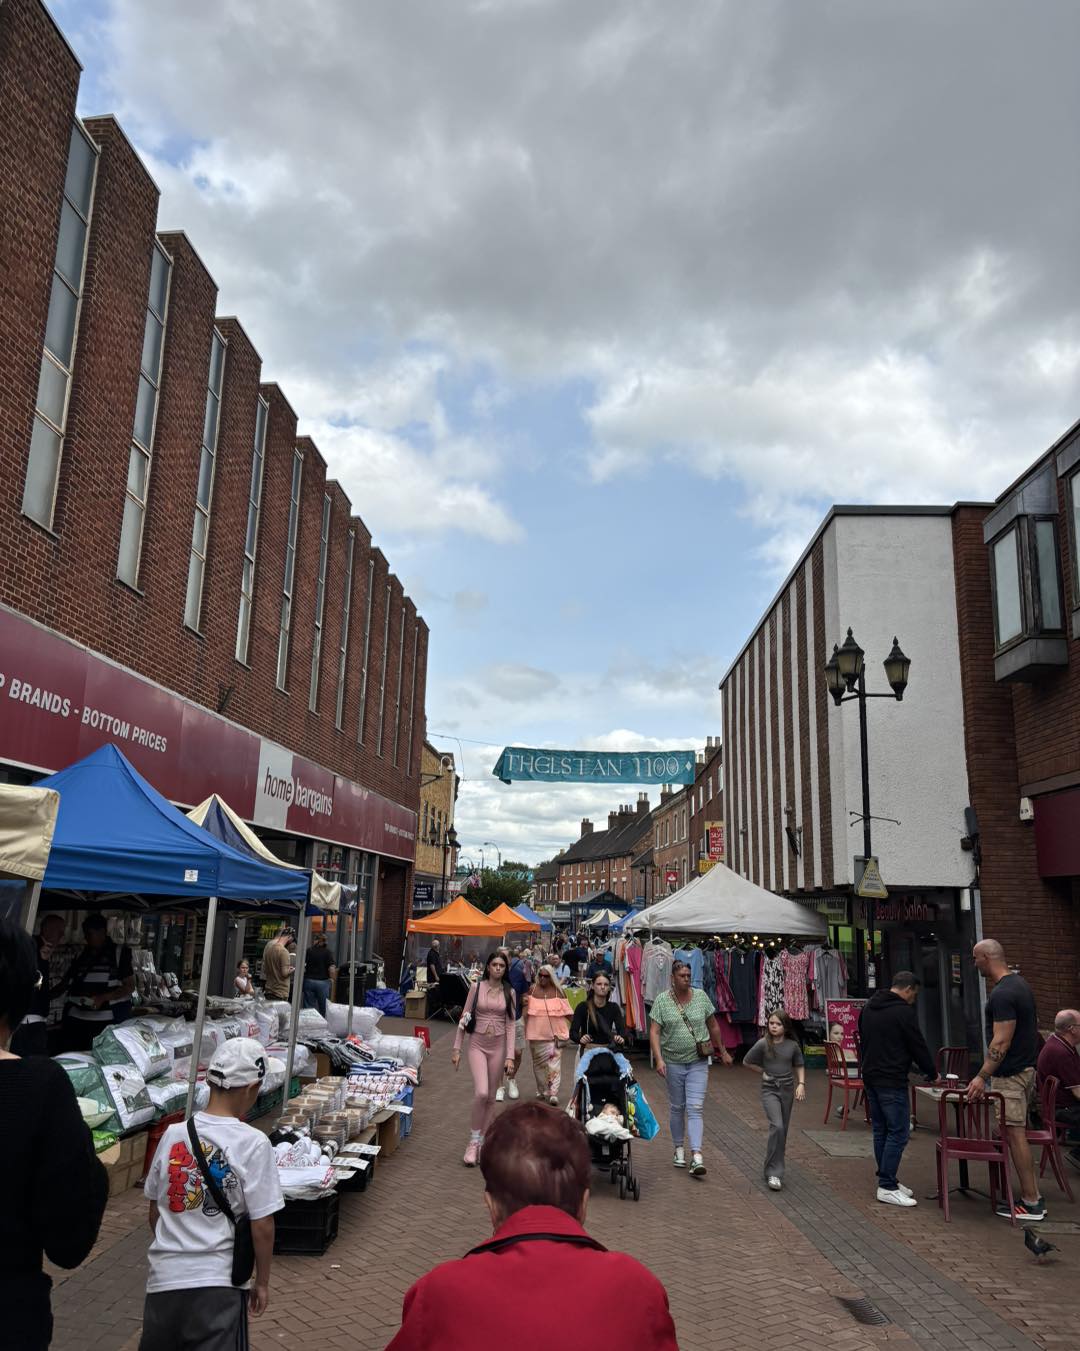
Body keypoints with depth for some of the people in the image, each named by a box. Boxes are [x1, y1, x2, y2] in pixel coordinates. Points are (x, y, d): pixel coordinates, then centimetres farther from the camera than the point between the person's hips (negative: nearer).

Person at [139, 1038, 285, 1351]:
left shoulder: (173, 1134, -3)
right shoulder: (253, 1143, -15)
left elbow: (154, 1210, 9)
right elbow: (262, 1226, -11)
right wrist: (261, 1282, 4)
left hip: (164, 1277, 4)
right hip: (219, 1283, -4)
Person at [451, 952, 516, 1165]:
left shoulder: (509, 993, 2)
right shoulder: (477, 987, -2)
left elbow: (510, 1025, 2)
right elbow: (464, 1018, 2)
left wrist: (510, 1056, -4)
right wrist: (456, 1048, 1)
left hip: (498, 1046, 2)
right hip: (477, 1044, -2)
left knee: (491, 1097, 7)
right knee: (481, 1093, -17)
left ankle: (482, 1143, 21)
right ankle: (473, 1142, -1)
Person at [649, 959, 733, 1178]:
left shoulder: (701, 996, -1)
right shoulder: (662, 1000, -7)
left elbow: (713, 1026, 11)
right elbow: (654, 1032, -10)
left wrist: (723, 1051, 16)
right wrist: (659, 1059, -20)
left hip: (698, 1063, 0)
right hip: (673, 1062, 0)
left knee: (695, 1108, -8)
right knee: (677, 1108, 12)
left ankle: (696, 1156, -11)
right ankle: (679, 1148, 29)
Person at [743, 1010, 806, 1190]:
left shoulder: (793, 1045, -4)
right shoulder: (763, 1044, -10)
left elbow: (799, 1066, 11)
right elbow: (747, 1061, 3)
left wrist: (801, 1084, -2)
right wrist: (763, 1072, -1)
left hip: (787, 1089, 3)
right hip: (769, 1089, -3)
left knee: (782, 1130, 9)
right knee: (777, 1126, -19)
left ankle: (773, 1167, 27)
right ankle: (774, 1173, -13)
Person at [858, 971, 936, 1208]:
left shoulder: (868, 1007, 12)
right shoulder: (904, 1012, -13)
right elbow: (918, 1046, -7)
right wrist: (933, 1074, 9)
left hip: (870, 1077, 9)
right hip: (892, 1081, -9)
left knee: (880, 1131, 14)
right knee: (898, 1133, -4)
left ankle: (887, 1179, 20)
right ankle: (887, 1188, -4)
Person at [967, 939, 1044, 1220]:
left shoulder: (1002, 994, -21)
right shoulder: (1020, 983, 11)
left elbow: (1001, 1042, -24)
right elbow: (1033, 1025, 20)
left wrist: (982, 1077, -23)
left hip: (1010, 1074, -10)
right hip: (1027, 1068, 10)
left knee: (1015, 1134, -4)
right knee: (1019, 1132, 14)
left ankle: (1031, 1203, 1)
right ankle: (1032, 1196, 19)